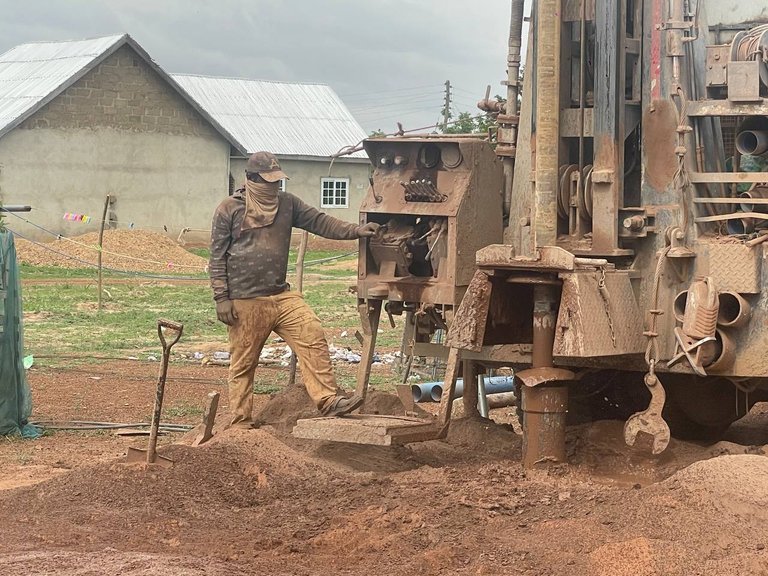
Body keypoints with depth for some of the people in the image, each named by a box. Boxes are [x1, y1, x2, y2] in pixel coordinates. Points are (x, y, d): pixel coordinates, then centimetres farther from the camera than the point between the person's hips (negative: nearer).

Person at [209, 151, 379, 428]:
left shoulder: (287, 203, 10)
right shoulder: (230, 209, -3)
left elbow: (319, 221, 8)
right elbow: (217, 257, -3)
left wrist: (356, 231, -7)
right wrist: (222, 298, -8)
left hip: (281, 295, 4)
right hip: (245, 302, -4)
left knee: (313, 338, -12)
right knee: (243, 364, 2)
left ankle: (328, 400, -10)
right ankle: (240, 424, 11)